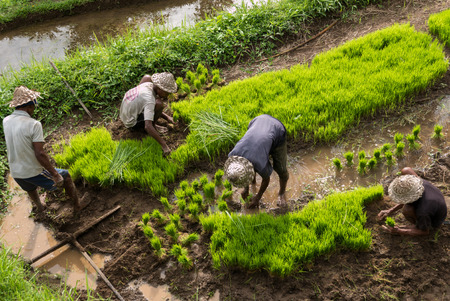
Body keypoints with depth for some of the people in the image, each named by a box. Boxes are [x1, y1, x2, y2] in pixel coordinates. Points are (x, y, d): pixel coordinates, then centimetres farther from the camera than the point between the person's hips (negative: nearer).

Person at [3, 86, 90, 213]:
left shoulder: (6, 121, -4)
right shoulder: (33, 124, -23)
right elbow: (39, 154, -26)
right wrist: (55, 175, -20)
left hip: (15, 173, 6)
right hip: (33, 172, -6)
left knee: (31, 188, 38)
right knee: (66, 176, 17)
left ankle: (39, 206, 65)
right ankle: (77, 205, 33)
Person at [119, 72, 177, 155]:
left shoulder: (148, 84, -8)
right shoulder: (149, 100, -32)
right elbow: (148, 127, -41)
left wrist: (167, 117, 1)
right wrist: (164, 145, -39)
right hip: (132, 123, -9)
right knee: (159, 104, -30)